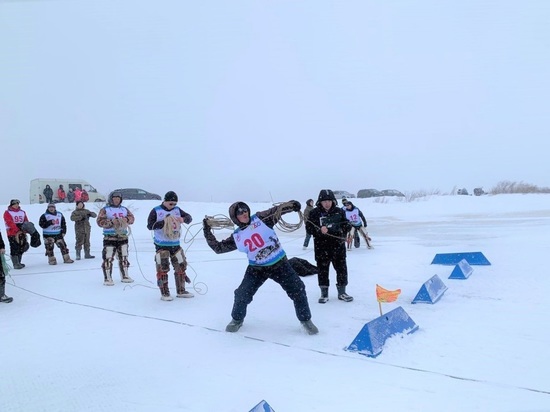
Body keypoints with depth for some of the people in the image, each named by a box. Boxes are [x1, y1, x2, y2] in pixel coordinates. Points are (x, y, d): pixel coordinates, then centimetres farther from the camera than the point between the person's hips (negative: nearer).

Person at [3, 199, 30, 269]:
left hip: (21, 233, 5)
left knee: (21, 249, 9)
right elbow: (10, 223, -13)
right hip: (12, 233, -5)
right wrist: (17, 231, -22)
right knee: (14, 249, -8)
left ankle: (18, 263, 20)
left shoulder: (22, 212, 14)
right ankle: (16, 264, -4)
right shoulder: (7, 213, -2)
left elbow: (26, 222, 10)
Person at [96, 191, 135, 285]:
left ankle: (125, 276, 22)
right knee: (108, 258, -7)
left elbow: (131, 217, 7)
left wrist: (126, 219, -15)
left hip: (122, 236, 5)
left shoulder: (124, 209, 14)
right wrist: (111, 222, -22)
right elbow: (100, 221, -11)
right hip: (109, 237, -5)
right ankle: (107, 278, 0)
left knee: (124, 257, 12)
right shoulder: (105, 209, -1)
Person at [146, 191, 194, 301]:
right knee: (163, 268, -5)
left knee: (181, 266, 9)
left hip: (175, 244, 5)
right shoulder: (156, 211, -6)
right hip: (161, 245, -5)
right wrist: (164, 222, -22)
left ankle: (181, 291, 22)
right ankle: (164, 293, 6)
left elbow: (189, 217, 6)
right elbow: (150, 225, -12)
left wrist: (183, 219, -16)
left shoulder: (177, 210, 7)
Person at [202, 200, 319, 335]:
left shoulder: (260, 219, -10)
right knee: (242, 294, -2)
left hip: (280, 264, -2)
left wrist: (291, 205, -36)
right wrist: (207, 231, 2)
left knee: (298, 290, -5)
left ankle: (305, 320, 16)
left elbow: (277, 210, -17)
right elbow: (218, 248, 6)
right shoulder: (237, 237, -1)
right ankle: (237, 320, 26)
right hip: (257, 268, 2)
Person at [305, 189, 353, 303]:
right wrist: (319, 230, -22)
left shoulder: (339, 212, 5)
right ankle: (324, 293, 18)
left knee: (341, 268, 7)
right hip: (321, 247, -2)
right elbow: (309, 228, -6)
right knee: (322, 270, 5)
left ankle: (342, 292, 21)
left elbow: (347, 225, 10)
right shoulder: (314, 213, -2)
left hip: (338, 246, 2)